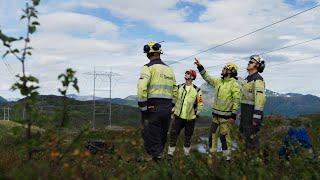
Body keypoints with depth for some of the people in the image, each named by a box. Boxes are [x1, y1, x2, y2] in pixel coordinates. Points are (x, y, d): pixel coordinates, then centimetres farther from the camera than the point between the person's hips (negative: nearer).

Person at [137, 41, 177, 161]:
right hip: (167, 109, 6)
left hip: (152, 108, -6)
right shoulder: (170, 70, 15)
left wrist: (143, 108, -13)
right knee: (162, 137, 17)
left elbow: (142, 88, -19)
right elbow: (174, 92, 17)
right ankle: (158, 155, 28)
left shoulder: (148, 68, -5)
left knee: (151, 139, 0)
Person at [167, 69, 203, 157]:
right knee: (173, 132, -4)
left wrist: (197, 114, -5)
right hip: (178, 115, 2)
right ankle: (171, 149, 8)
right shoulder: (179, 87, 5)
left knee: (188, 135, 10)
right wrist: (173, 110, 7)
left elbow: (200, 104, 2)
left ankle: (186, 150, 29)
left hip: (190, 117, -1)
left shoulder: (197, 90, -2)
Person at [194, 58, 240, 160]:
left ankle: (227, 156, 10)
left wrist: (233, 115, -18)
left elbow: (236, 101, -14)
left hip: (226, 116, -7)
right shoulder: (218, 81, 11)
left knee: (224, 135, -2)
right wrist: (200, 66, 13)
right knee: (213, 134, 12)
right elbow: (207, 77, 21)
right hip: (216, 114, 8)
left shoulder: (234, 84, -11)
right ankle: (212, 153, 24)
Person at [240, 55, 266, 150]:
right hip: (245, 111, 10)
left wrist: (256, 117, -26)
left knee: (251, 137, -4)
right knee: (244, 133, 17)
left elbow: (260, 98, -23)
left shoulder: (258, 79, -15)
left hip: (252, 112, -10)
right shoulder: (247, 79, 15)